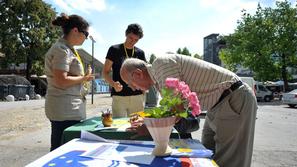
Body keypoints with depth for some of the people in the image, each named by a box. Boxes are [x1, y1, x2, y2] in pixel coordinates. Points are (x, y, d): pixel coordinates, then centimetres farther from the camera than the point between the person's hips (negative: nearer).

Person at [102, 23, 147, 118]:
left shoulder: (140, 53, 12)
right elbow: (105, 72, 1)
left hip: (137, 96, 3)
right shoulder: (114, 50, 3)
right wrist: (113, 84, -18)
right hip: (118, 96, -2)